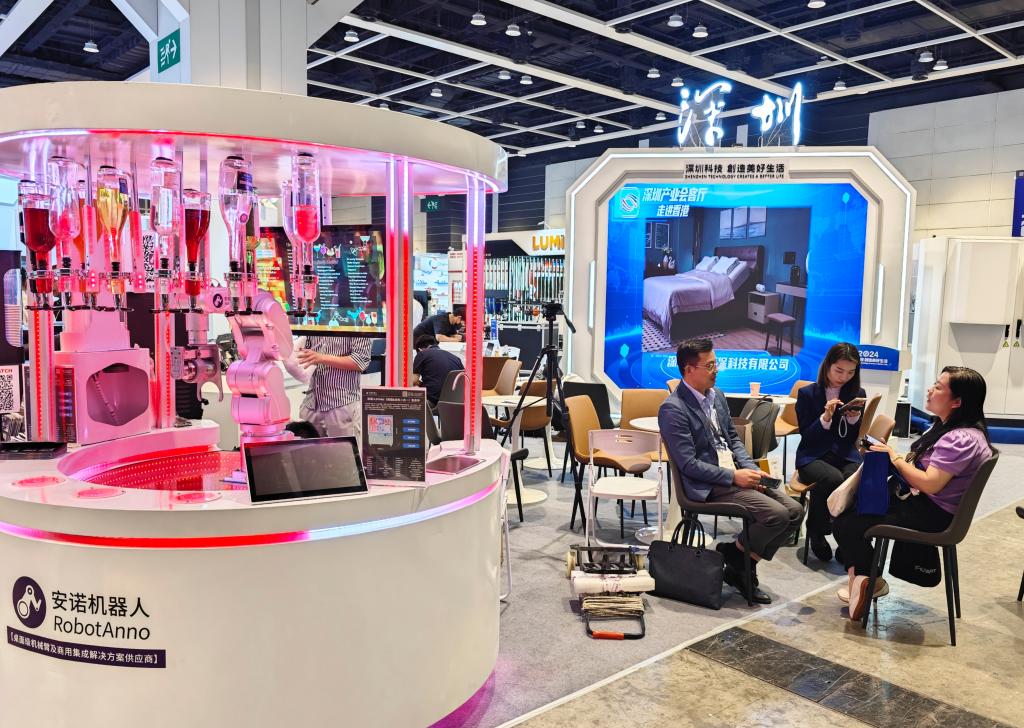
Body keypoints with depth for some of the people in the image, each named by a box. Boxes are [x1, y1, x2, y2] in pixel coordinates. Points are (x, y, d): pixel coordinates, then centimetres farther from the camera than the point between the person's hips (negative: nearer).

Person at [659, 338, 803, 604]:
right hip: (708, 486, -9)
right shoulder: (673, 410, -15)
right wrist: (734, 477, -18)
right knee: (776, 514, -22)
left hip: (735, 476, 9)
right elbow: (689, 465, -18)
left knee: (794, 510, -3)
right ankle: (734, 553, 4)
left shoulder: (717, 395, 12)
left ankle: (742, 568, 7)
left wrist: (751, 470, 2)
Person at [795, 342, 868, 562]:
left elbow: (851, 439, 10)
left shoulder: (857, 394, 10)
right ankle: (816, 532, -8)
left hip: (845, 455, 3)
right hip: (813, 456, -3)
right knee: (834, 480, -36)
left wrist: (854, 417, -10)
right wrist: (826, 417, -19)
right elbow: (807, 436, -3)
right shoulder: (807, 393, 1)